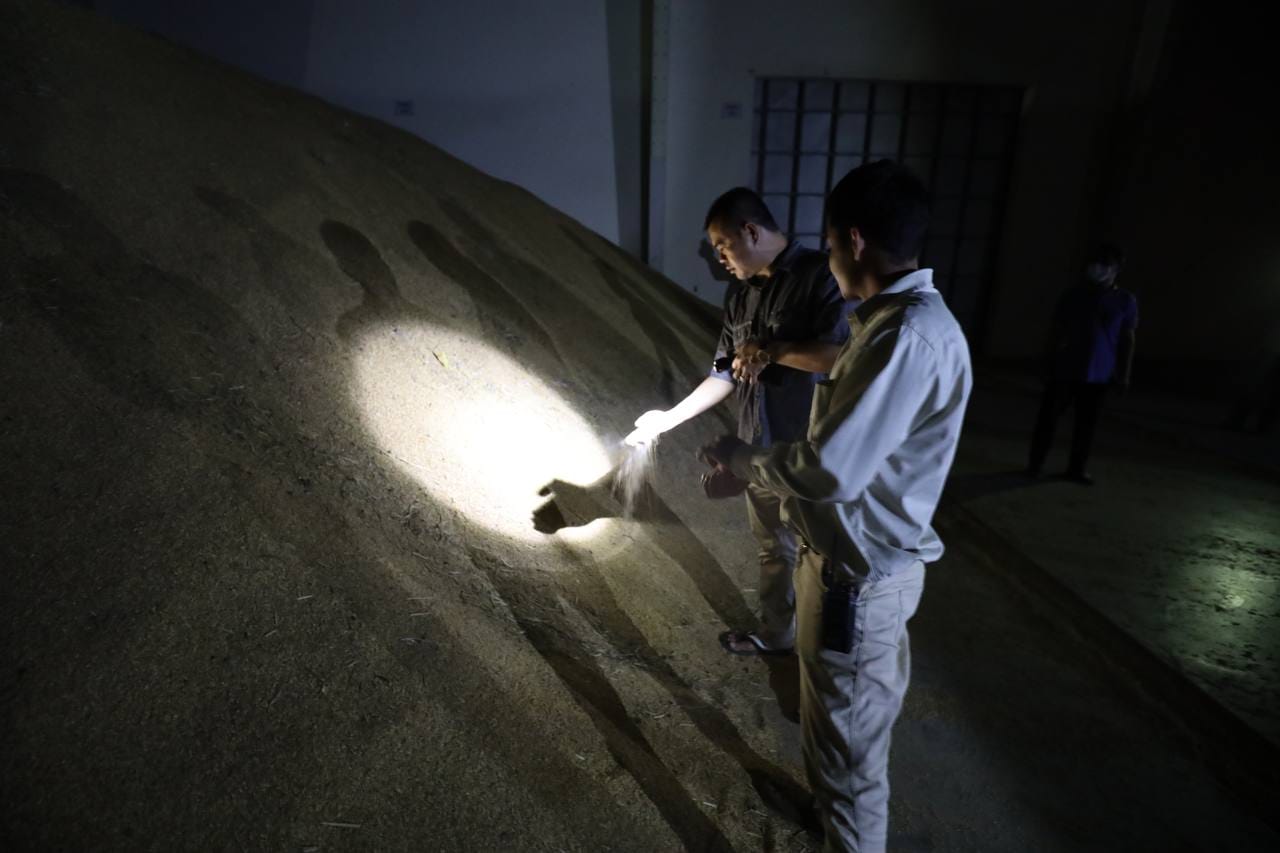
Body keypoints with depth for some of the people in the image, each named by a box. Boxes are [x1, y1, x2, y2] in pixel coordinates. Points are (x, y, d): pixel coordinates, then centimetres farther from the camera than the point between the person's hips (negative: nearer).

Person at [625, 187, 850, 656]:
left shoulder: (820, 275, -13)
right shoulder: (740, 298, 10)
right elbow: (724, 376, 14)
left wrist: (772, 349, -20)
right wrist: (669, 418, 12)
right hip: (759, 453, 7)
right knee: (774, 551, 20)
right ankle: (775, 634, 39)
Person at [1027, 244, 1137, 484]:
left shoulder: (1126, 301, 3)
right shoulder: (1073, 295, 2)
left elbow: (1128, 338, 7)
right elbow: (1057, 332, 6)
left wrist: (1124, 373, 4)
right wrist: (1050, 364, 4)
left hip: (1098, 375, 1)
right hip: (1065, 370, 0)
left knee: (1087, 423, 6)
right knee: (1049, 416, 1)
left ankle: (1077, 468, 19)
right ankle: (1035, 463, 13)